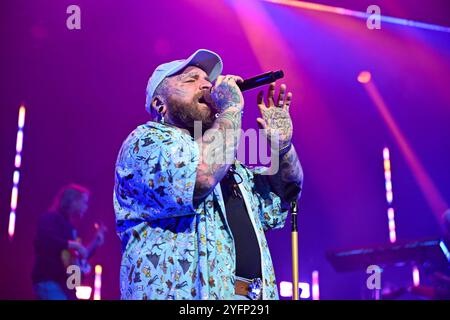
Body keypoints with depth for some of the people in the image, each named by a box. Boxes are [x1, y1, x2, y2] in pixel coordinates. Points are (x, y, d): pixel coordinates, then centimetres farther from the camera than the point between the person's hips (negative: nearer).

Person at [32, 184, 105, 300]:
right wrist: (75, 245, -19)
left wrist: (95, 243, 15)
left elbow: (78, 258, 24)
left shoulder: (70, 225, 20)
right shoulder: (51, 218, -4)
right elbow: (44, 239, -25)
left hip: (64, 283, 9)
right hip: (48, 281, -9)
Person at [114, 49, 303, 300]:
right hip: (185, 296, -7)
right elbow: (200, 176, -22)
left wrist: (282, 142, 6)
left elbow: (285, 193, 22)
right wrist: (232, 108, -11)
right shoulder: (146, 140, -4)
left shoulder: (229, 162, 21)